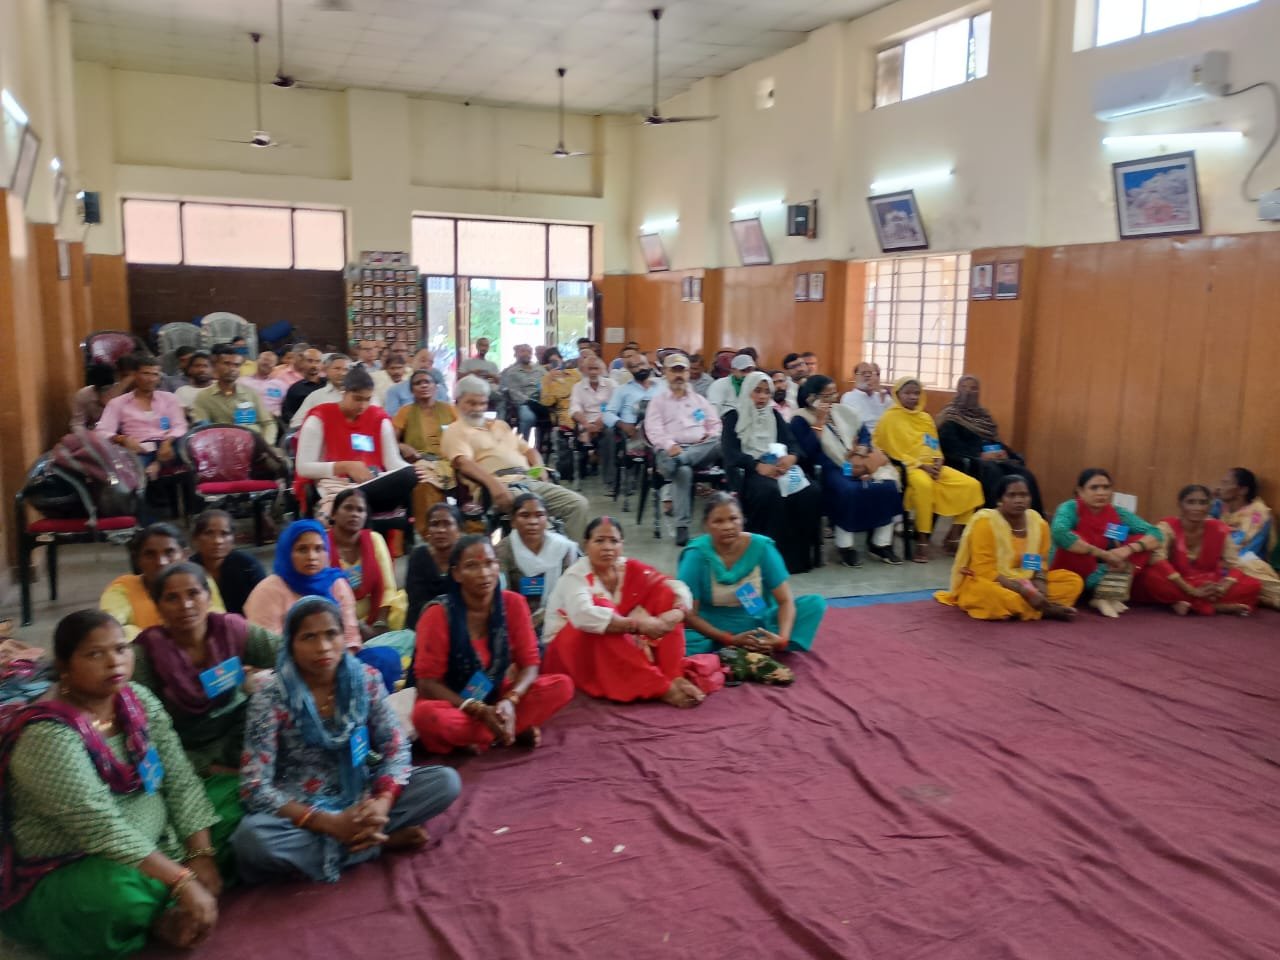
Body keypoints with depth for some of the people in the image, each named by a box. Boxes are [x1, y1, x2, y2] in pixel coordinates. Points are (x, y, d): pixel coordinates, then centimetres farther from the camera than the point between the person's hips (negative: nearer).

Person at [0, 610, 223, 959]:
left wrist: (201, 856, -13)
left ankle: (159, 909, -5)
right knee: (121, 898, -36)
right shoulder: (47, 734, -23)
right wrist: (183, 883, -30)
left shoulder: (139, 700, -2)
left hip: (150, 850, 7)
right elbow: (101, 829, -29)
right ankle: (164, 912, -5)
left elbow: (181, 780, -2)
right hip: (66, 873, -7)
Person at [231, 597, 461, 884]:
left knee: (447, 781, -14)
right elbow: (254, 787, -20)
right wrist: (330, 823, -28)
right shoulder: (271, 699, -16)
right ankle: (381, 840, -20)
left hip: (362, 796, 2)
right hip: (301, 811, -2)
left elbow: (396, 747, -5)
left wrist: (382, 803, -26)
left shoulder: (365, 680, -6)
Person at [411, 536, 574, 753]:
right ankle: (513, 730, -16)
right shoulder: (438, 614, -19)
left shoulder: (513, 603, -10)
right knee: (426, 715, -37)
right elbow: (428, 681, -16)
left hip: (496, 698, 3)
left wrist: (509, 701, -28)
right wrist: (478, 710, -27)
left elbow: (529, 664, -7)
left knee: (562, 686, -16)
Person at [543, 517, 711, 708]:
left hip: (622, 648, 6)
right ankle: (662, 688, -35)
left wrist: (673, 616, -30)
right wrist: (638, 625, -38)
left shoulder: (631, 569, -2)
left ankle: (674, 677, -21)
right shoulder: (575, 576, -18)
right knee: (602, 626, -38)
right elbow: (583, 616, -39)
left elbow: (678, 589, -8)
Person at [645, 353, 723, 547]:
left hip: (700, 450, 3)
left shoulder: (699, 400, 26)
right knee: (683, 471, -40)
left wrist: (711, 438, -1)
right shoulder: (658, 401, 14)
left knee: (723, 442, -30)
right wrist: (670, 445, -18)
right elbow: (653, 430, 0)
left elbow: (715, 424, 22)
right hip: (671, 450, -3)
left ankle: (675, 462, -38)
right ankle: (682, 527, -36)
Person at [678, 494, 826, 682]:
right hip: (715, 632, -3)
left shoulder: (762, 547, -11)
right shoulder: (697, 553, -17)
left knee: (815, 603, -15)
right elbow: (689, 614, -16)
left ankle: (761, 651, -28)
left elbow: (786, 600, -11)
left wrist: (782, 638, -29)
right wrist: (730, 640, -25)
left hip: (760, 625, 3)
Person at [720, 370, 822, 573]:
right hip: (749, 471, -4)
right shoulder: (734, 417, 6)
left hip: (777, 468, 4)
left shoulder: (775, 415, 21)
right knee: (770, 492, -38)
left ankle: (801, 552, -16)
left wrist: (792, 457, -15)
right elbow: (729, 452, -7)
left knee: (810, 492, -24)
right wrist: (758, 466, -22)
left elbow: (793, 443, 11)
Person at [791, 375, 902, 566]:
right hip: (829, 469, -6)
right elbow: (808, 452, -15)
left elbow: (865, 434, 14)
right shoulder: (800, 420, -1)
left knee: (887, 485, -18)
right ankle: (845, 546, -20)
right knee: (848, 490, -37)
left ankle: (880, 543, -7)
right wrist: (820, 422, -14)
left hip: (856, 464, 6)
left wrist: (860, 454, -6)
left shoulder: (844, 411, 16)